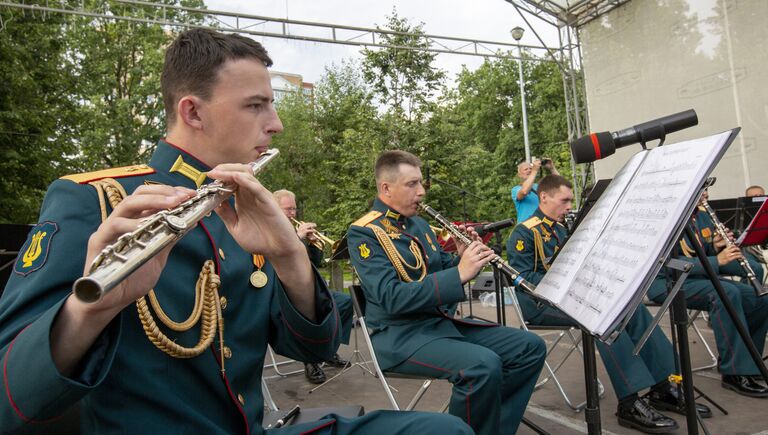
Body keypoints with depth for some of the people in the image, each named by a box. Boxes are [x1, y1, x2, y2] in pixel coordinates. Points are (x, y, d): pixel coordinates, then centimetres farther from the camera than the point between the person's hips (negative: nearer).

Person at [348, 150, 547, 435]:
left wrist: (462, 258, -3)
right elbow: (392, 298, -24)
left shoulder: (418, 223, 14)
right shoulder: (364, 232, -12)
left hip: (445, 321, 9)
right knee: (484, 365, -32)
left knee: (530, 347, 1)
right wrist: (459, 273, -27)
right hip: (402, 334, -8)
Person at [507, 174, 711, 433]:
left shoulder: (562, 229, 19)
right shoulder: (524, 233, -8)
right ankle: (630, 403, -30)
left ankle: (663, 386, -7)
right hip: (541, 304, -8)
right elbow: (522, 278, -17)